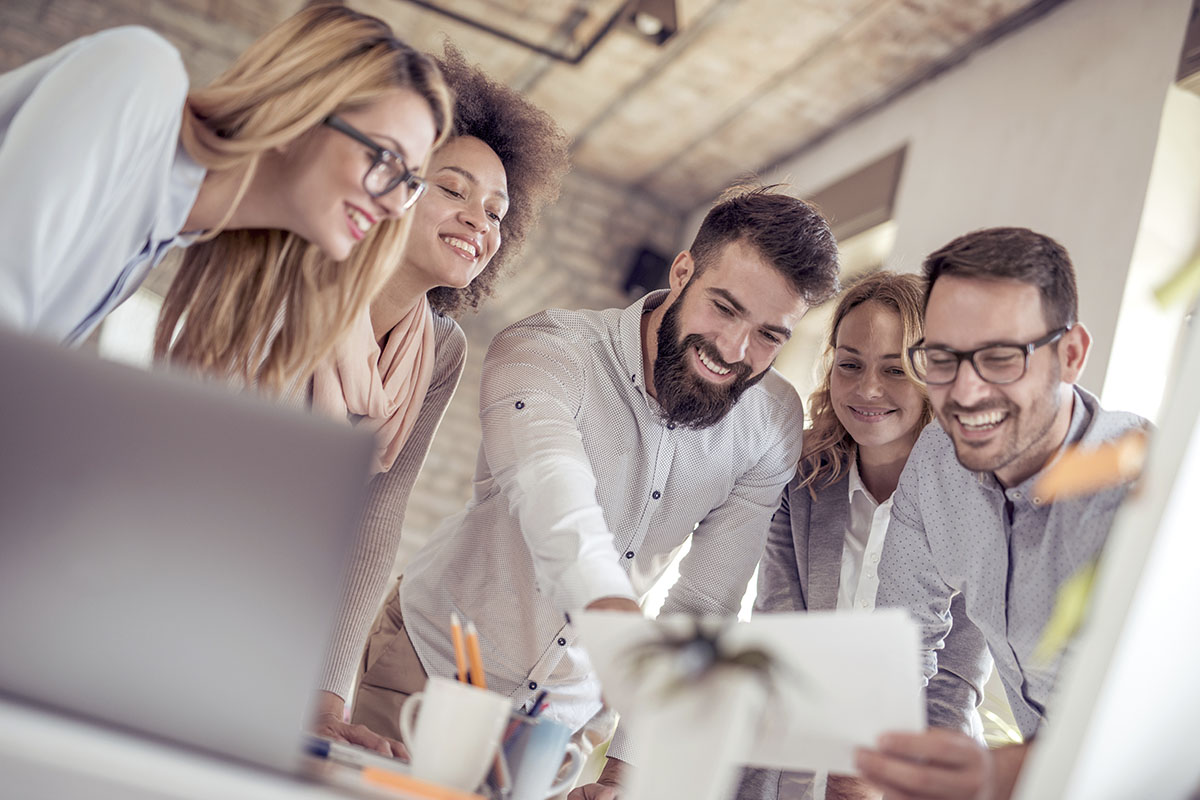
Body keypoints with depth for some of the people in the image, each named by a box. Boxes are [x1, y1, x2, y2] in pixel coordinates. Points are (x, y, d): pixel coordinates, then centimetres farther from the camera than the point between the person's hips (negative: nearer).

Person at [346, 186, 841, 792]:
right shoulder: (544, 352, -24)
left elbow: (704, 604, -9)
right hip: (430, 659, -2)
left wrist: (625, 762, -15)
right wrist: (617, 614, -64)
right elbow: (554, 496, -45)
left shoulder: (772, 423, -11)